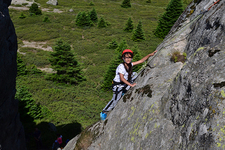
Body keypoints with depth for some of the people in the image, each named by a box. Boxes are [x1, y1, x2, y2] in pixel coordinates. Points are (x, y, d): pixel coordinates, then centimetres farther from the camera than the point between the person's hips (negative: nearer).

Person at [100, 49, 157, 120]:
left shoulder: (130, 64, -4)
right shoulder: (121, 66, -24)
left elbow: (141, 61, 1)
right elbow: (122, 78, -31)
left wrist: (149, 55, -4)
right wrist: (131, 85, -31)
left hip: (125, 83, 8)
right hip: (117, 85, -8)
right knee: (115, 100, -12)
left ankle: (123, 92, 11)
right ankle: (103, 113, 8)